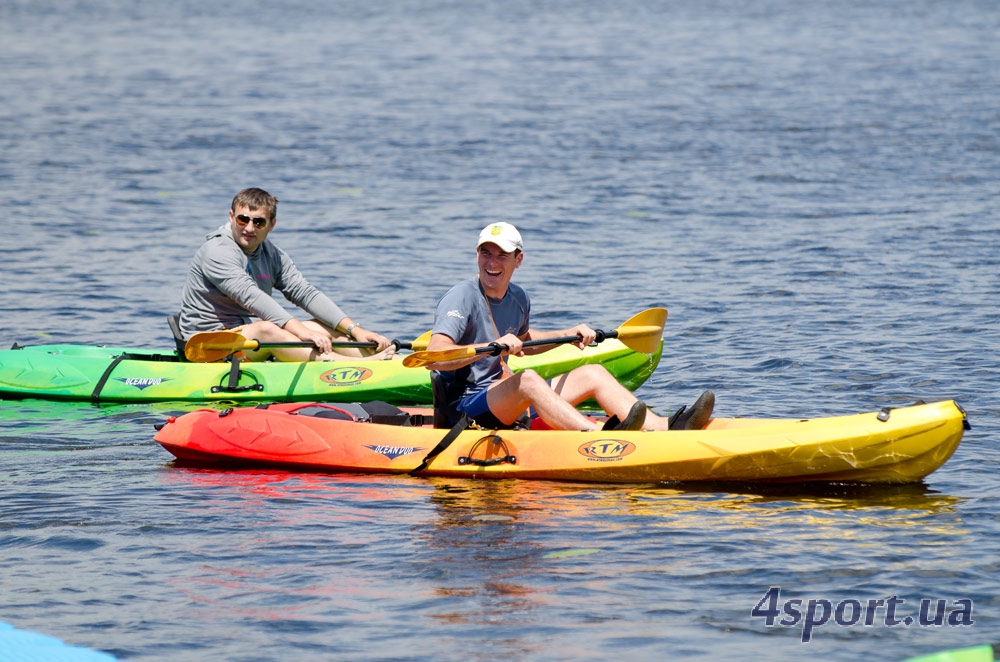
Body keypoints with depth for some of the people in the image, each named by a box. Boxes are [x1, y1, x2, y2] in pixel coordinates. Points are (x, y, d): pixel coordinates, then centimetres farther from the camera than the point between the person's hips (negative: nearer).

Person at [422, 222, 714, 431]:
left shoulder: (518, 298, 10)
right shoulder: (461, 298, -15)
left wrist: (568, 334, 20)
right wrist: (493, 346, -39)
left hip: (506, 402, 9)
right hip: (463, 407, -9)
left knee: (592, 374, 0)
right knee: (527, 380, -35)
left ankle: (663, 428, -22)